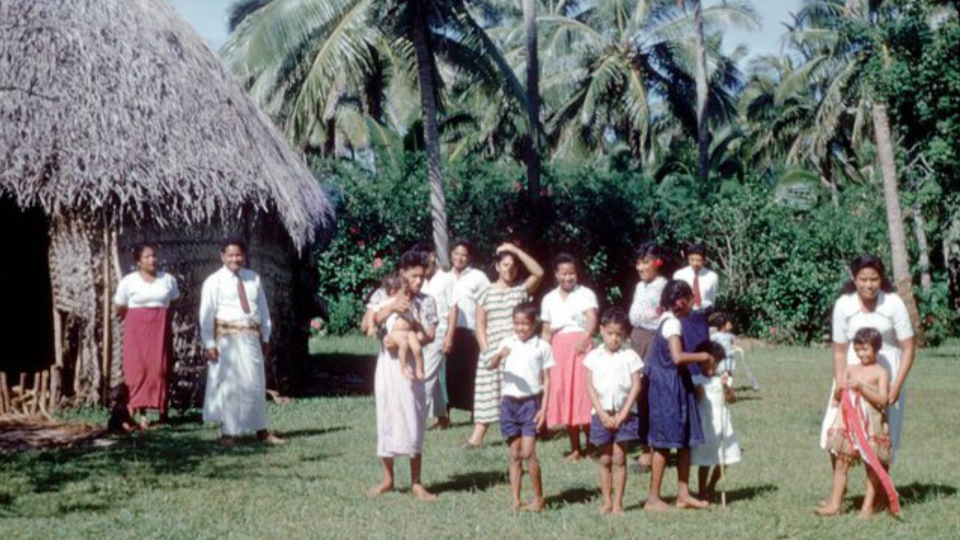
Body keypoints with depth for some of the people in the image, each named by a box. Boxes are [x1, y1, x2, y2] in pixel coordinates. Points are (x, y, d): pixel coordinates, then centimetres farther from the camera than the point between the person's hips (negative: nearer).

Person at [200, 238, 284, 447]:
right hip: (227, 338, -4)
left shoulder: (254, 279, 8)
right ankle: (227, 432, 7)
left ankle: (261, 431, 15)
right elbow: (206, 315, -6)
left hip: (251, 337, 4)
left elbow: (263, 308, 13)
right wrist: (209, 343, -12)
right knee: (228, 385, -1)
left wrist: (265, 338, 11)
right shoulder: (214, 282, -3)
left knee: (255, 383, 8)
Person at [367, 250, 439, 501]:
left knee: (414, 421, 0)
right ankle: (388, 479, 16)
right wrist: (390, 307, -21)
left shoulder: (426, 301, 2)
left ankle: (416, 483, 7)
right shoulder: (382, 295, 4)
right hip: (387, 364, 1)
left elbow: (430, 335, -8)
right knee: (386, 419, 5)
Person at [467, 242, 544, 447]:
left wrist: (516, 250, -12)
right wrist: (486, 350, -5)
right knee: (489, 393, 1)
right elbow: (480, 326, 6)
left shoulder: (522, 289, 6)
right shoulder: (487, 293, 8)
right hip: (493, 352, 1)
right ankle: (477, 436, 1)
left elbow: (539, 273, -12)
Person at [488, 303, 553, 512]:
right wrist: (499, 356, -30)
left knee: (528, 452, -10)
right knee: (515, 454, 7)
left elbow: (546, 380, 1)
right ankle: (515, 500, 11)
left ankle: (539, 497, 4)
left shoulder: (542, 346, -1)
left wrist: (543, 409, -6)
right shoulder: (507, 343, 5)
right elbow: (490, 367, -8)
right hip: (510, 402, 3)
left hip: (531, 402, -3)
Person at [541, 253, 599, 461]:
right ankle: (575, 447, 8)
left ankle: (591, 444, 1)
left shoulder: (585, 294, 2)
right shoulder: (549, 299, 15)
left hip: (580, 346, -4)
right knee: (563, 395, 2)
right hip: (558, 349, 4)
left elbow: (592, 319, -13)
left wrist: (585, 337, -32)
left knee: (583, 393, -10)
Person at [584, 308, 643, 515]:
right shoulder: (593, 357, 3)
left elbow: (636, 386, -3)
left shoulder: (630, 356, 1)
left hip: (624, 414, -1)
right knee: (605, 460, 6)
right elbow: (590, 387, 0)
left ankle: (618, 503, 5)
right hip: (602, 414, 1)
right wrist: (603, 414, -9)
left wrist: (623, 414, -9)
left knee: (619, 459, 0)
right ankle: (607, 502, 13)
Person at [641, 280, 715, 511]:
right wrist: (702, 356, -15)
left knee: (685, 441, 11)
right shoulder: (673, 323, -17)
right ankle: (653, 498, 4)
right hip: (668, 387, -10)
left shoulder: (668, 321, 12)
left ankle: (683, 494, 15)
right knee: (664, 443, -3)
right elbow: (677, 357, -29)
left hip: (675, 387, 10)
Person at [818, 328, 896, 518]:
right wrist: (841, 390, -7)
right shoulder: (850, 369, 11)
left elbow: (882, 399, -14)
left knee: (872, 465, 2)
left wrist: (861, 386, -19)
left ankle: (868, 506, 8)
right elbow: (838, 395, 16)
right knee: (841, 463, 3)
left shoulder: (880, 372, -4)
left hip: (871, 425, -5)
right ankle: (835, 504, 6)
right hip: (848, 422, 5)